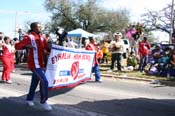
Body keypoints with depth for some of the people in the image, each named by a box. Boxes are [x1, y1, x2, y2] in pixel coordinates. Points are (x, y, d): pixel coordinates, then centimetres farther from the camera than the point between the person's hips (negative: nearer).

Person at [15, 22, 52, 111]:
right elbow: (17, 46, -12)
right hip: (34, 64, -7)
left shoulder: (42, 38, 9)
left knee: (35, 82, 18)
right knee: (44, 81, -15)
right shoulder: (29, 37, -10)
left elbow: (48, 48, 8)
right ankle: (43, 102, -1)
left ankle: (29, 99, 35)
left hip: (40, 64, 7)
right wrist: (26, 46, -30)